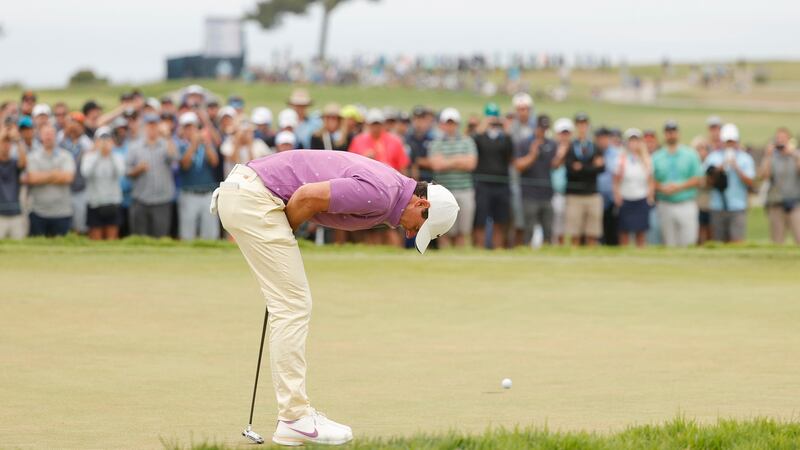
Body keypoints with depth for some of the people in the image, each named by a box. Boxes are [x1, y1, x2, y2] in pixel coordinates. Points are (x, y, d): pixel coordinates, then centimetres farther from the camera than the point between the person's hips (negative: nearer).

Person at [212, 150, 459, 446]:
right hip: (254, 198, -10)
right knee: (293, 307, -7)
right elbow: (309, 195, -20)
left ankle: (294, 410, 16)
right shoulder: (381, 195, -16)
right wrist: (285, 233, -2)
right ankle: (295, 420, -4)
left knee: (289, 306, 13)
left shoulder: (384, 188, 16)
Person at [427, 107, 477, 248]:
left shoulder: (467, 141, 12)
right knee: (445, 232, -4)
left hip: (465, 190, 1)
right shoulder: (436, 143, 9)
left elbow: (471, 164, 0)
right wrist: (458, 160, 0)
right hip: (443, 192, -1)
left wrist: (447, 162, -1)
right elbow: (436, 164, -7)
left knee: (463, 232, 0)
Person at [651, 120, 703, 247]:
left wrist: (678, 187, -12)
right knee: (669, 244, 1)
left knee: (688, 243, -7)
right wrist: (663, 188, -13)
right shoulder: (656, 157, 10)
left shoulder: (690, 154, 6)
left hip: (686, 206, -1)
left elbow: (697, 180, 1)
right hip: (665, 206, 1)